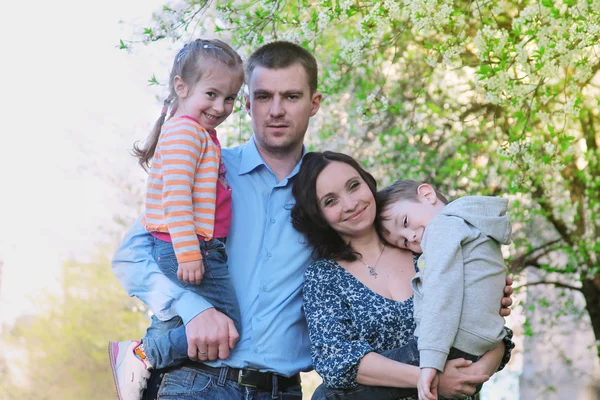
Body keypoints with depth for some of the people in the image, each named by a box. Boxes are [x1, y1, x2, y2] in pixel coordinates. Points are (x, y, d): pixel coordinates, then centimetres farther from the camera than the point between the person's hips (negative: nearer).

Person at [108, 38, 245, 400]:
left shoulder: (201, 134, 21)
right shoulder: (186, 131, -12)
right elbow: (176, 196, -21)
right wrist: (188, 254, -24)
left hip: (195, 252, 10)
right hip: (190, 251, -10)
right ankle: (144, 355, -8)